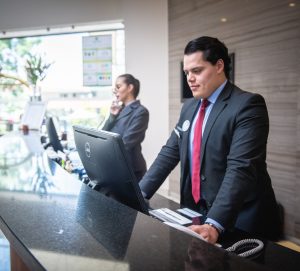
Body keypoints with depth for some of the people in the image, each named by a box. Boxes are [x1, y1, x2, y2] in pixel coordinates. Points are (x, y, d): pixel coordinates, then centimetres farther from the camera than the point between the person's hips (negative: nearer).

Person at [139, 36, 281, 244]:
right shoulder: (189, 107, 9)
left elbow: (240, 168, -25)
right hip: (195, 212, 6)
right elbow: (170, 152, 7)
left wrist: (214, 225, -33)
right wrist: (139, 194, -3)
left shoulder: (248, 105, -15)